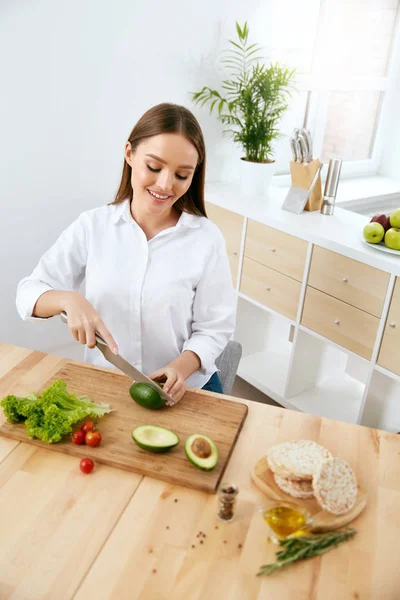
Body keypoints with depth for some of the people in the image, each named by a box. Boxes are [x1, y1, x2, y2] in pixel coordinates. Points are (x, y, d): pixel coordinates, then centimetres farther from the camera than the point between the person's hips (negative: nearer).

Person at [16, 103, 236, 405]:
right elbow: (28, 293, 0)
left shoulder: (207, 237, -8)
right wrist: (69, 299, -20)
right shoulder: (92, 225, -4)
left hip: (184, 389, 0)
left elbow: (214, 329, -4)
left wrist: (181, 368, -22)